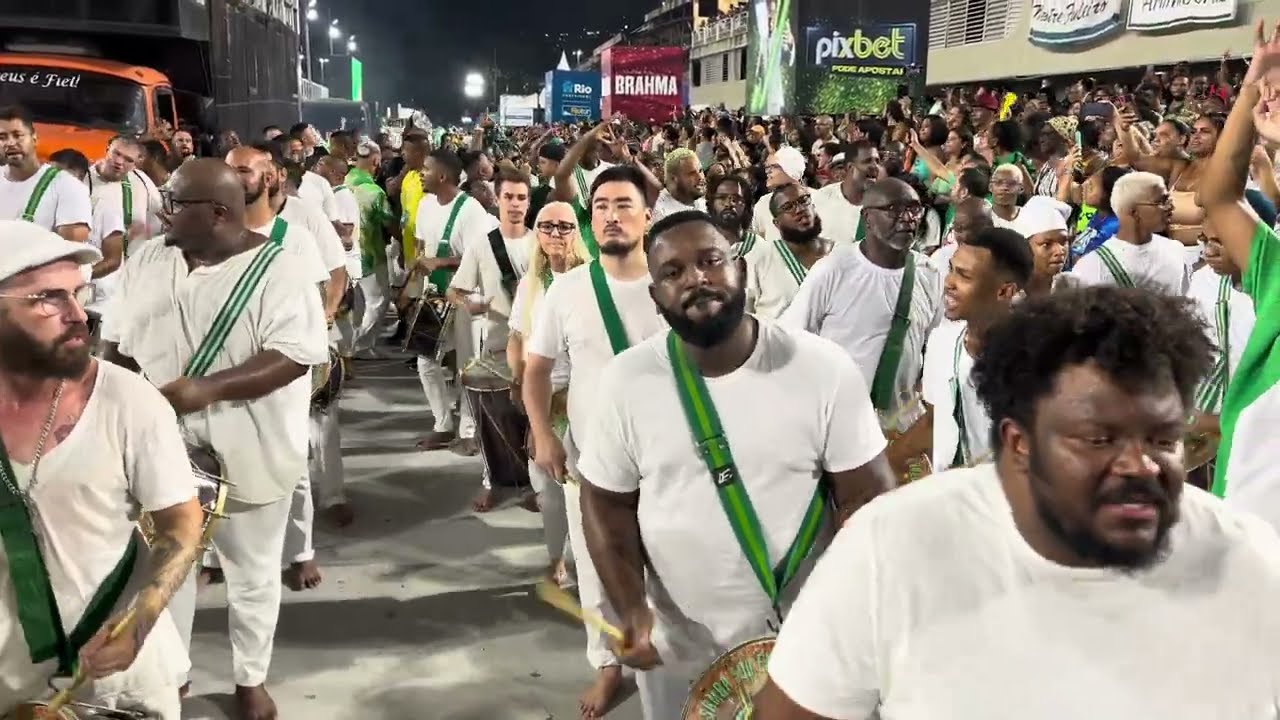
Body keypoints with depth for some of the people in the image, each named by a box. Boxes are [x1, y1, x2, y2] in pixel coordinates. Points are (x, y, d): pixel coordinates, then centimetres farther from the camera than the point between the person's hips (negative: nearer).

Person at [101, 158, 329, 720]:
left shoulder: (277, 271, -14)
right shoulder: (147, 261, 4)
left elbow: (296, 355, -22)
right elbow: (116, 339, 9)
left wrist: (207, 388, -30)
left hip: (245, 454, -4)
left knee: (251, 575, 12)